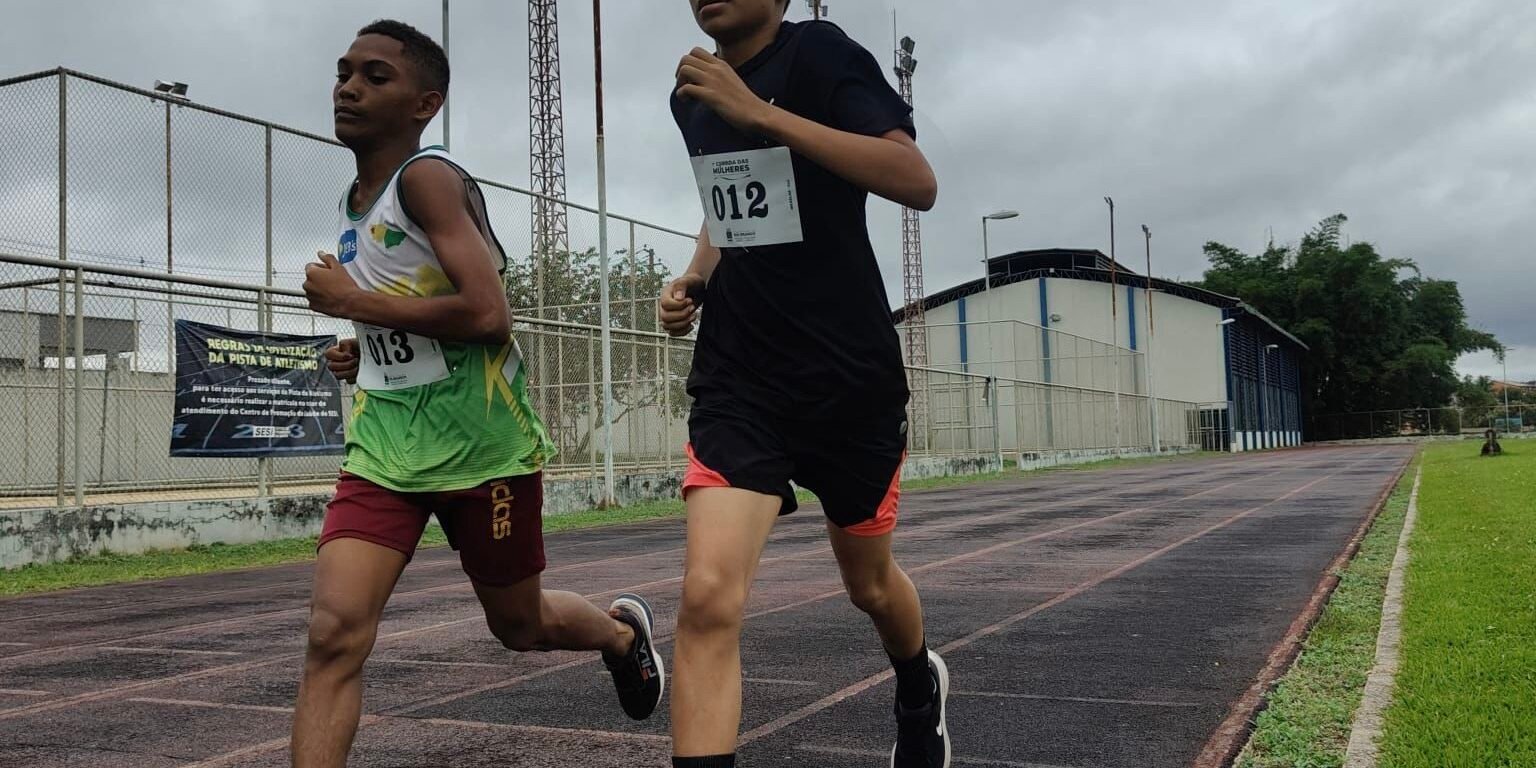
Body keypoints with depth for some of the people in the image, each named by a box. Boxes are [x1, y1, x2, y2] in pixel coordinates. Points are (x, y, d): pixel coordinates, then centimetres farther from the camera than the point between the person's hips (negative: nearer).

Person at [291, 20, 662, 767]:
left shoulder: (429, 177, -14)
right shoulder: (356, 203, 12)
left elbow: (487, 314, -27)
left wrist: (353, 302, -18)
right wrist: (364, 352, 7)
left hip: (480, 444, -6)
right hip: (383, 447, 6)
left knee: (518, 623, 14)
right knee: (333, 634, -11)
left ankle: (621, 630, 48)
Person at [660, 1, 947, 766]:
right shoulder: (691, 94, 8)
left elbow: (917, 182, -26)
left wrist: (760, 112, -30)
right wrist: (695, 279, 6)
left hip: (849, 377, -3)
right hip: (738, 381, 4)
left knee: (867, 581, 18)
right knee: (707, 596, -17)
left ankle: (920, 694, 52)